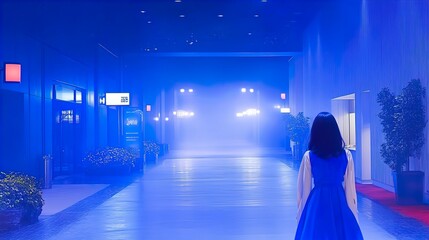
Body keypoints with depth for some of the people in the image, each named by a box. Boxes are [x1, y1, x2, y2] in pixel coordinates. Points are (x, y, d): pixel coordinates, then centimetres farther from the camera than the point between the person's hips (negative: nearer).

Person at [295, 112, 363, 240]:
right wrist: (353, 211, 10)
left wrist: (300, 212, 7)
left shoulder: (309, 156, -7)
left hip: (316, 203, -1)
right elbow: (350, 188, 0)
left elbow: (304, 189, -2)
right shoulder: (346, 155, -3)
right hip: (340, 202, 1)